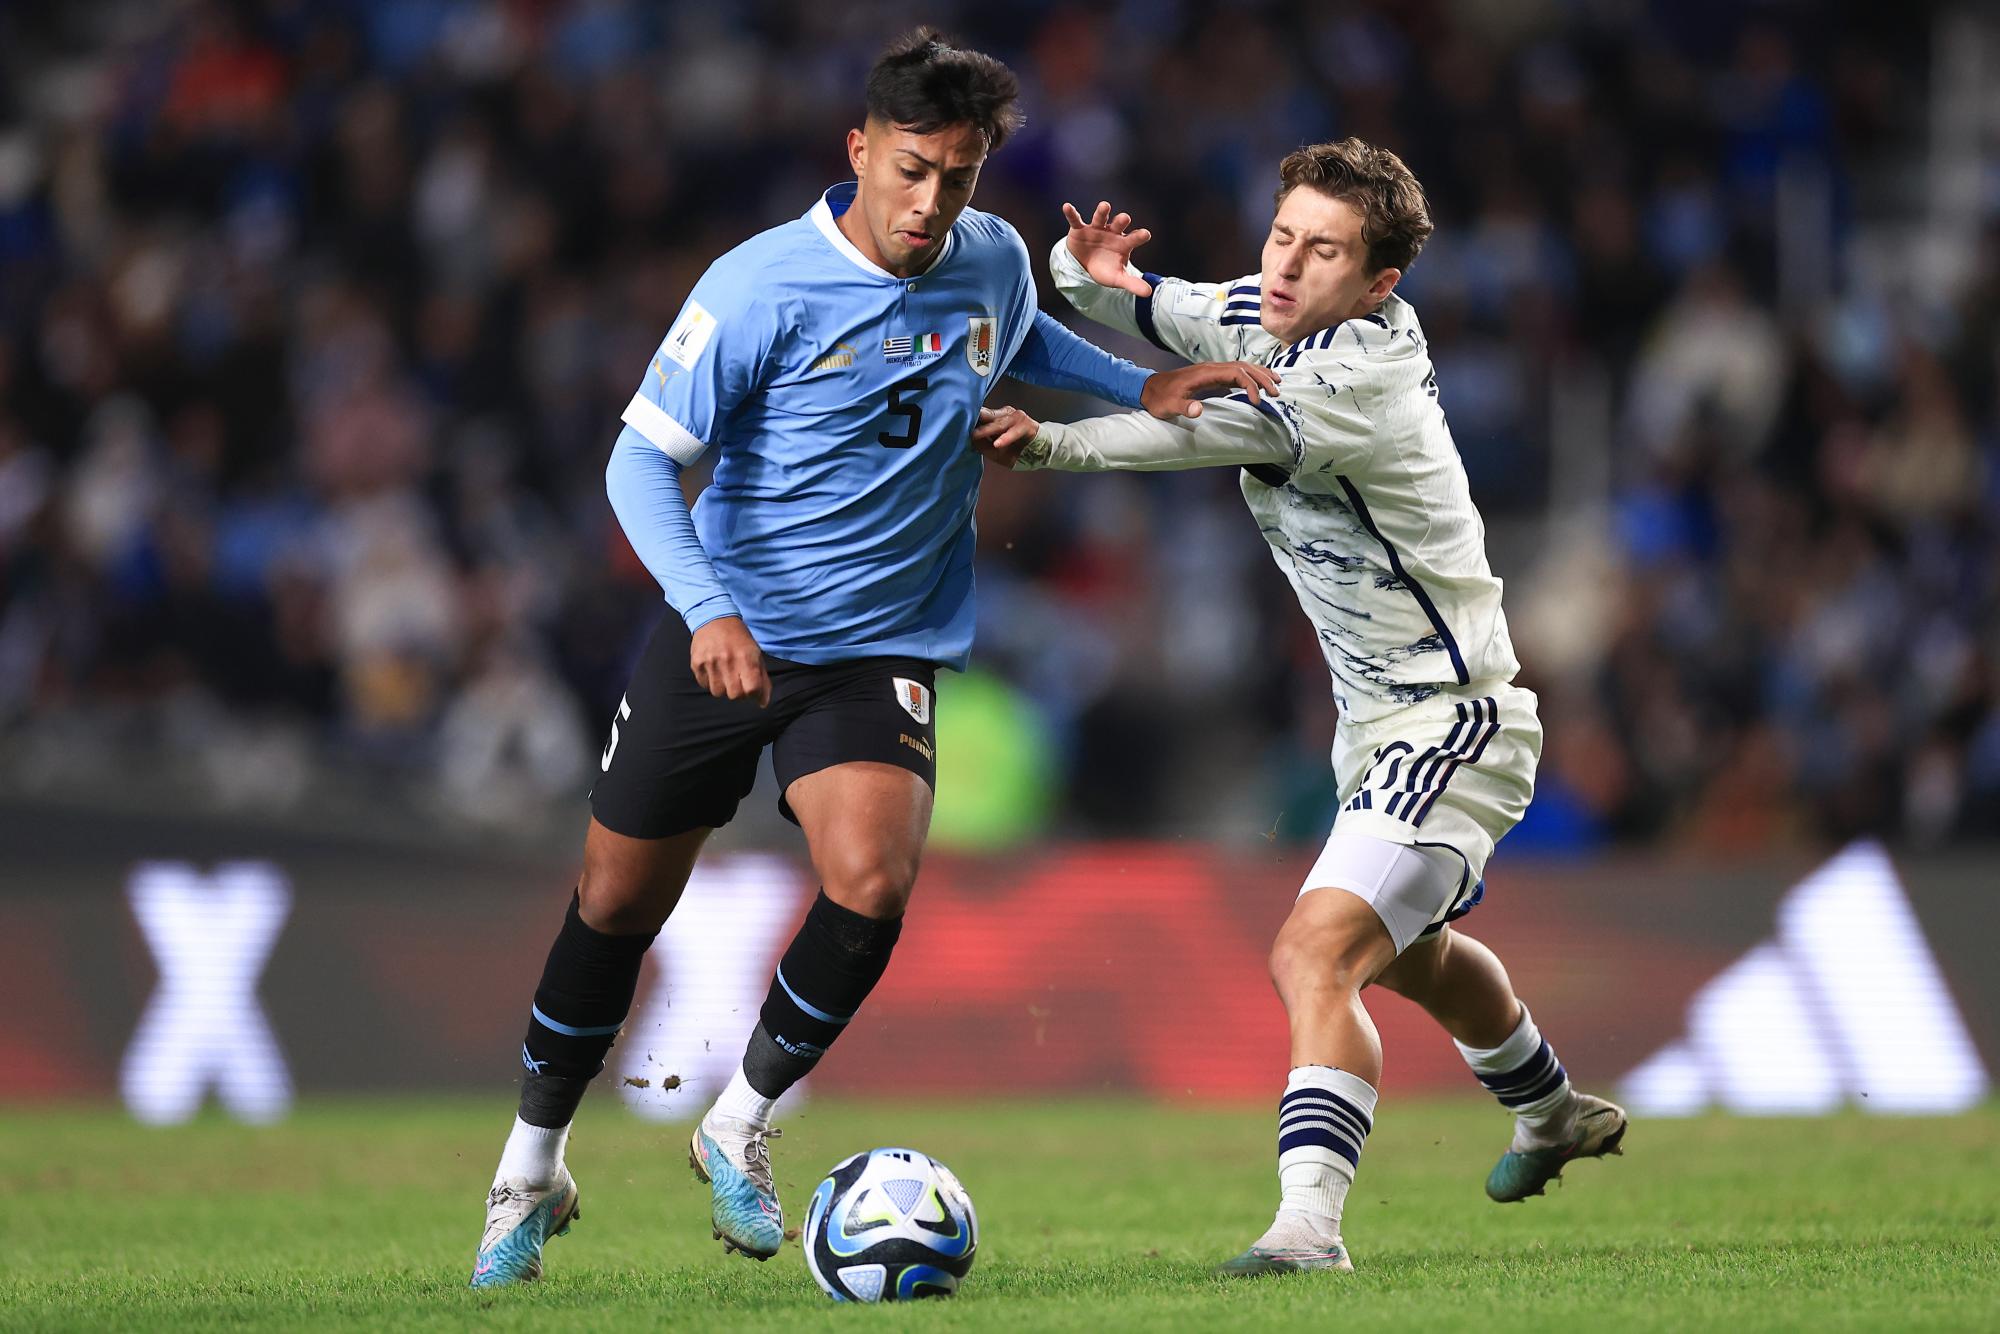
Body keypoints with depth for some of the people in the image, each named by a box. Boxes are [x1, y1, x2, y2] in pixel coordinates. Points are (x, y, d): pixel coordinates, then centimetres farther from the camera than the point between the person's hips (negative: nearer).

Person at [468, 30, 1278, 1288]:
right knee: (619, 902, 7)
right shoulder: (762, 286, -18)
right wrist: (709, 610, -29)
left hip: (882, 650, 2)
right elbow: (643, 460, -16)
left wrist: (1141, 387, 10)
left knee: (872, 884, -22)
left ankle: (740, 1127, 2)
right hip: (724, 638, -2)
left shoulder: (995, 261, -3)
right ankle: (531, 1166, 29)